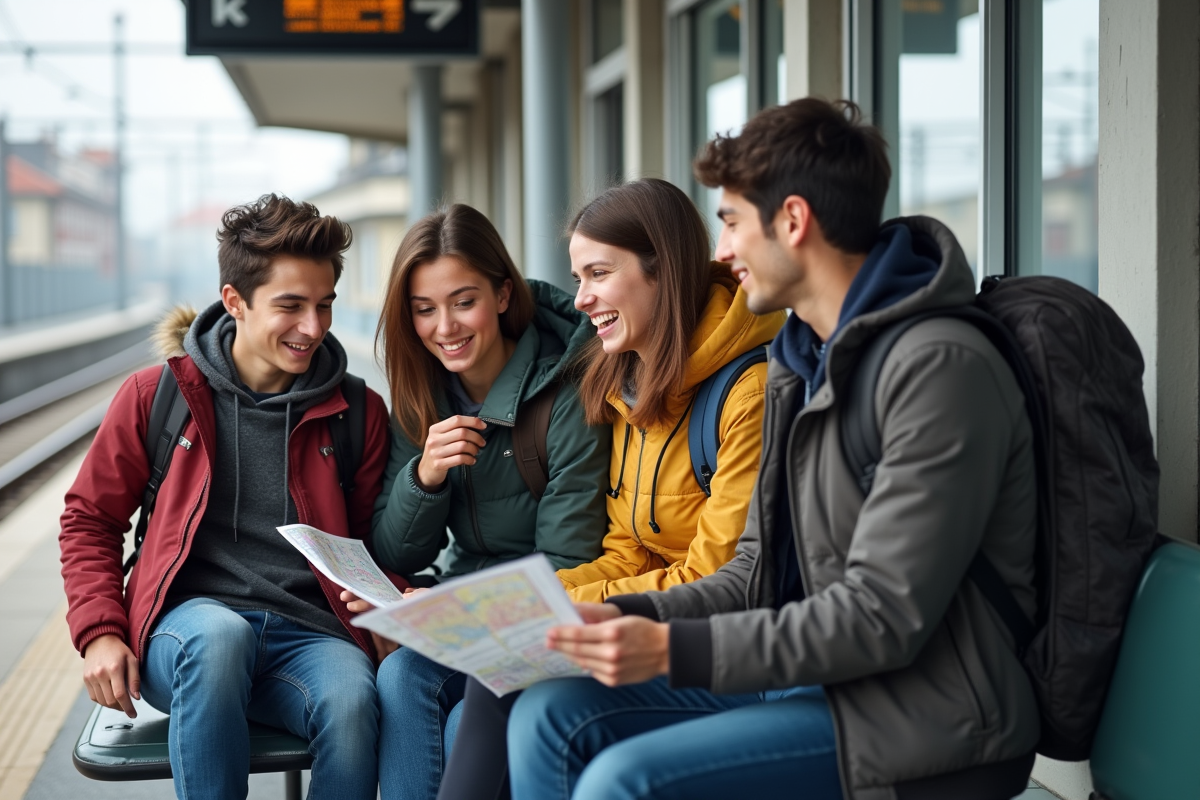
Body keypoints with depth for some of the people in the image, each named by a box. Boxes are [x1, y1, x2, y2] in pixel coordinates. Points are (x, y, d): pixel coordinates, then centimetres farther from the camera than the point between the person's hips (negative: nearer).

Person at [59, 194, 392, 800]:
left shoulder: (359, 413, 12)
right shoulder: (156, 396, 8)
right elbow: (88, 519, 16)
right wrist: (99, 631, 1)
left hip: (309, 635, 1)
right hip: (191, 622, -1)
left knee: (351, 699, -35)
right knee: (220, 634, -39)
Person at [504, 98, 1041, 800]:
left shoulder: (937, 367, -17)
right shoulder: (799, 361, 14)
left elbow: (884, 616, -22)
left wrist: (674, 650, -22)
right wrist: (627, 617, -1)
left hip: (921, 718, -9)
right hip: (813, 683, 9)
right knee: (552, 715, -3)